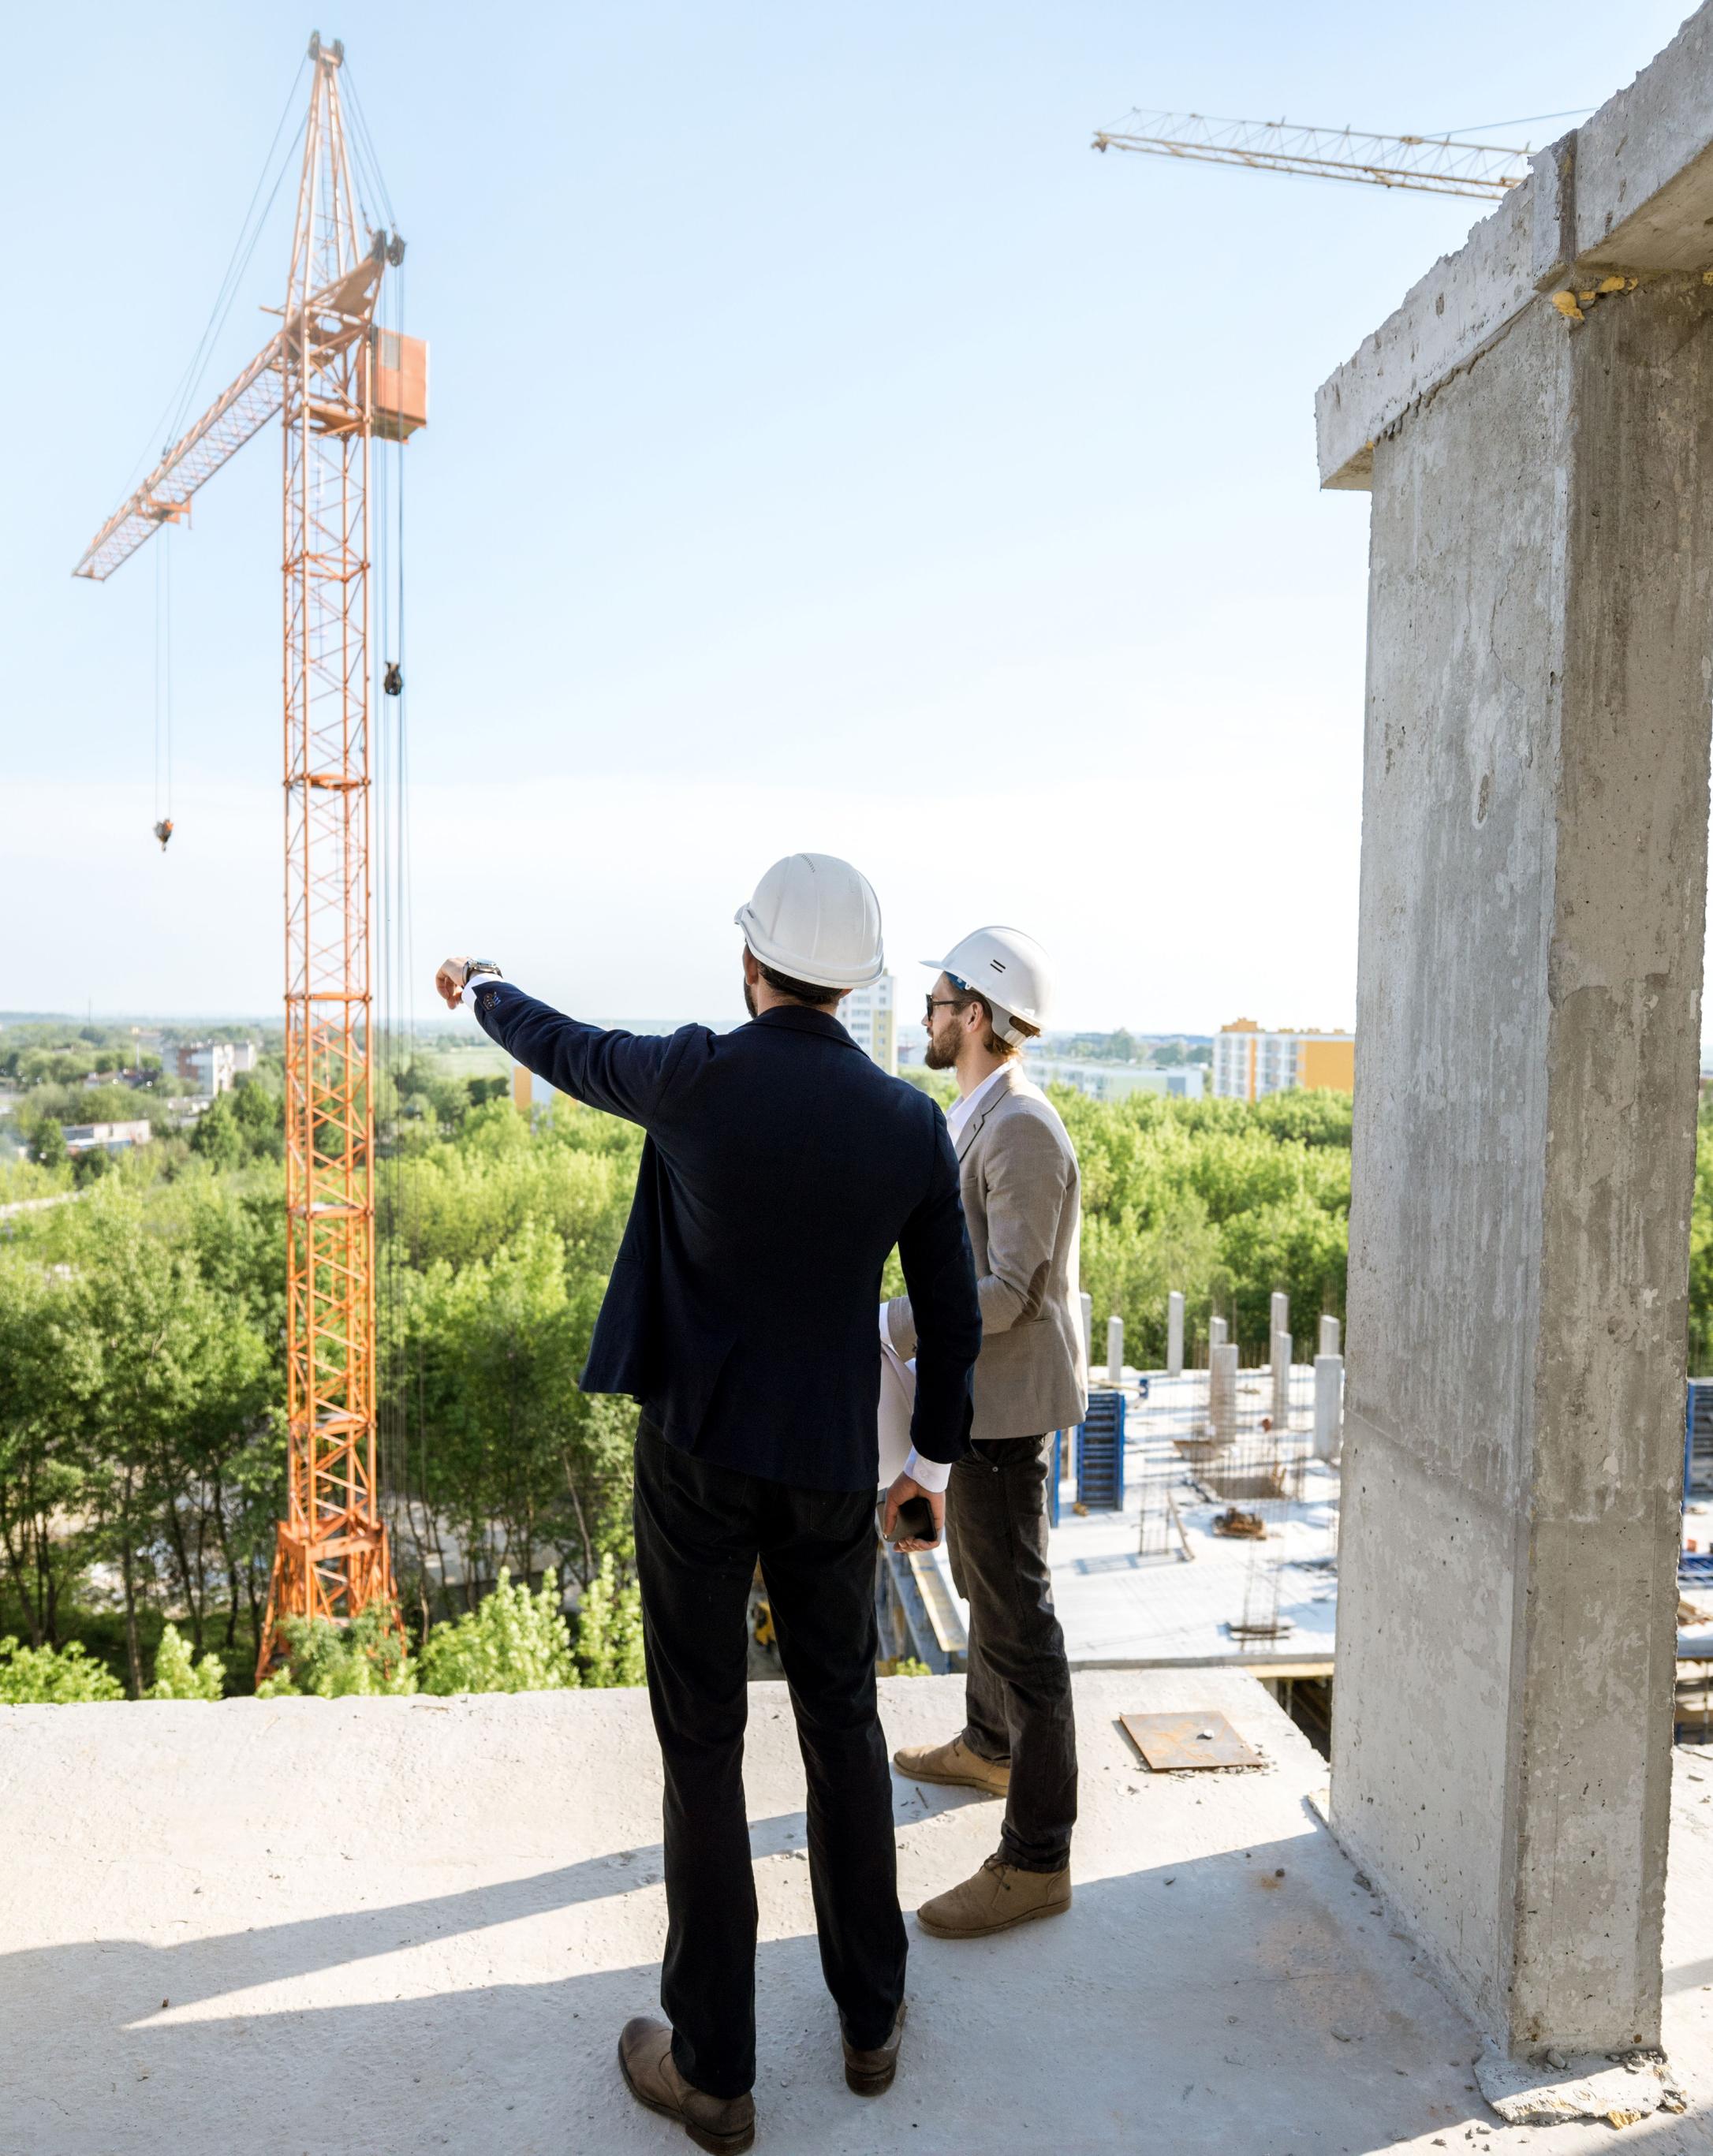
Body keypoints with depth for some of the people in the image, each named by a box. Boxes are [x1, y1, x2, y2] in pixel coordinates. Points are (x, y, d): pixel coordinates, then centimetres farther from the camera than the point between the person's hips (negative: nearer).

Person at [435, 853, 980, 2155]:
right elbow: (952, 1317, 2)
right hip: (832, 1469, 3)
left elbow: (565, 1051, 6)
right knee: (844, 1731, 18)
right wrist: (936, 1461, 17)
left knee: (704, 1750, 9)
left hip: (697, 1458, -2)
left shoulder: (695, 1078, -15)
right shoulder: (912, 1123, -6)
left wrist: (480, 991, 28)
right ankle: (871, 2018, 34)